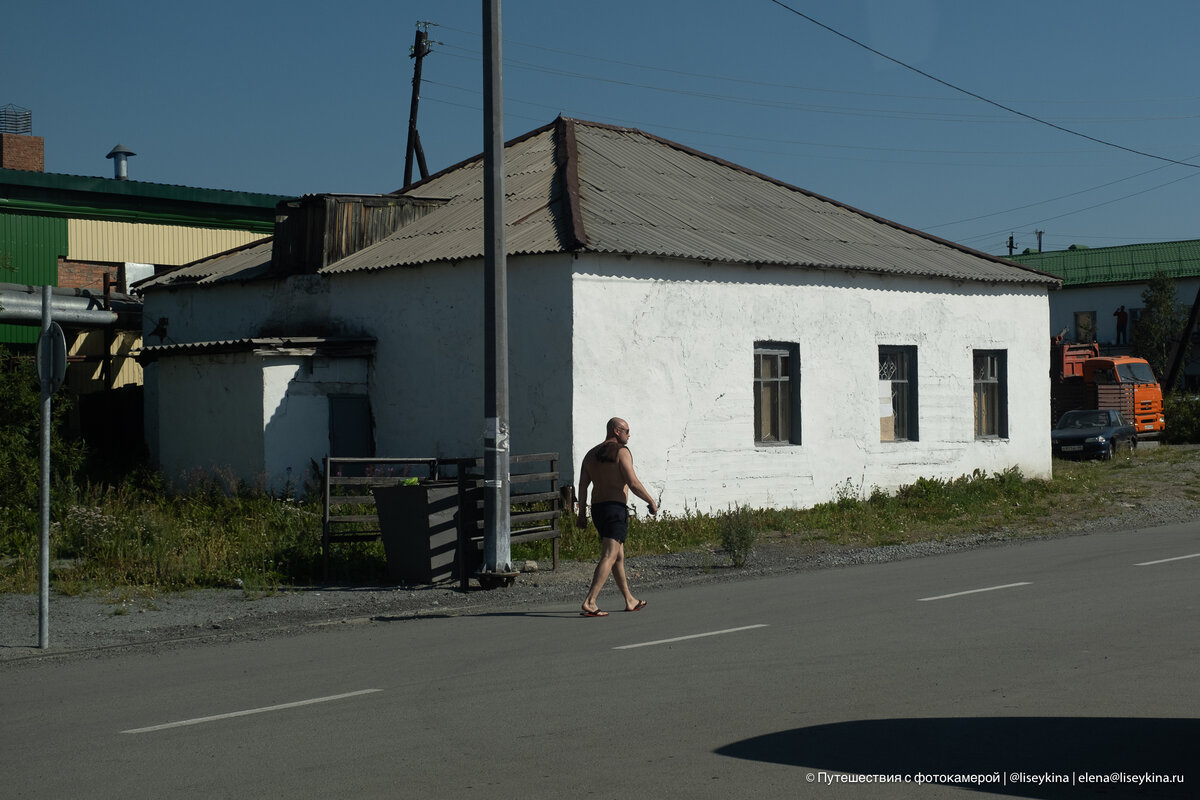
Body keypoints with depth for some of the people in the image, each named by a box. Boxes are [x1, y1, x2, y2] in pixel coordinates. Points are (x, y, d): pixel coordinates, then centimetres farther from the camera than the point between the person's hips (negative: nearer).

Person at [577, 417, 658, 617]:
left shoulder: (591, 454, 14)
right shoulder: (621, 452, -8)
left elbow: (582, 485, 8)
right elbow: (633, 484, -14)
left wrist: (581, 513, 8)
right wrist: (651, 502, -3)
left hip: (597, 509, 8)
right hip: (616, 509, -8)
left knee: (619, 556, 18)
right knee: (609, 557, -12)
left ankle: (630, 601, 27)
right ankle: (590, 603, -22)